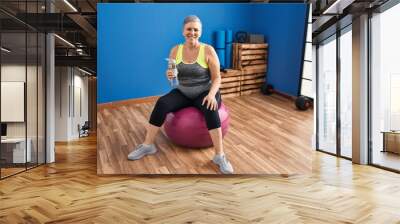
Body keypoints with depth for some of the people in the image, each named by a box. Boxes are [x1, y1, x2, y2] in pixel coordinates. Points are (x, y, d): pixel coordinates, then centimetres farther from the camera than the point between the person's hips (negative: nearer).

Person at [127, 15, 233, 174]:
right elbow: (171, 74, 8)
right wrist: (169, 75, -17)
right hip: (183, 93, 3)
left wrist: (211, 94, -28)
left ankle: (220, 156, -29)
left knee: (210, 110, -36)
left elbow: (217, 78, -10)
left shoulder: (208, 50, -9)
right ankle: (147, 145, -12)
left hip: (204, 93, -3)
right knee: (162, 103, -25)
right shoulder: (175, 50, 1)